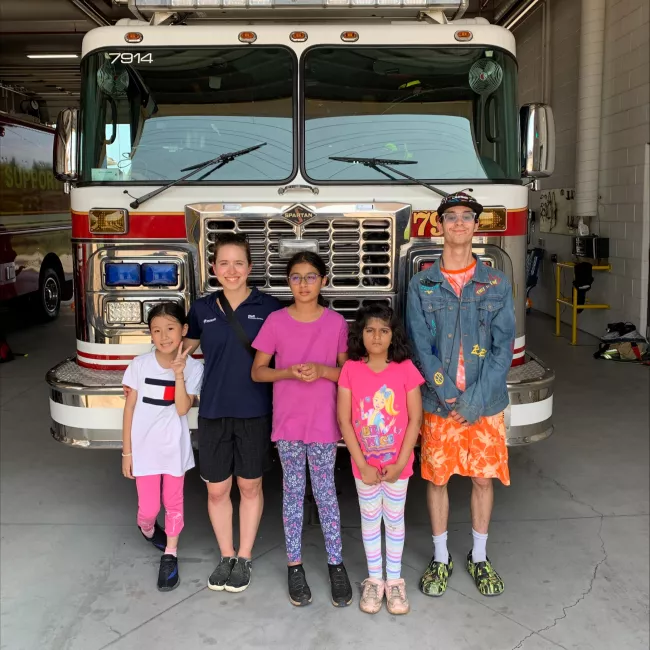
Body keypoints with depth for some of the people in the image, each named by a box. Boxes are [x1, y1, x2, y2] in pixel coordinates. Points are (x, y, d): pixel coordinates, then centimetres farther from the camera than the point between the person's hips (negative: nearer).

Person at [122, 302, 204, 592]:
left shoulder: (193, 367, -9)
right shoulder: (139, 365, -9)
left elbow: (182, 409, -17)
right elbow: (129, 408, -3)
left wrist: (179, 374, -27)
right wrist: (126, 450, -2)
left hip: (175, 447, 0)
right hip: (144, 447, 0)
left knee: (174, 503, 11)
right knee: (148, 508, 8)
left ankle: (170, 556, 28)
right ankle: (147, 529, 42)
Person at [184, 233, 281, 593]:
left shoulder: (268, 307, -4)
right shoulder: (202, 308, 2)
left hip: (254, 411, -2)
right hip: (213, 411, 2)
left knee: (250, 486, 11)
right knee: (217, 489, 10)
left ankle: (245, 557, 28)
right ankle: (226, 556, 30)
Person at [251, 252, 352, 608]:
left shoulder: (336, 322, -2)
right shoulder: (276, 321, -4)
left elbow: (347, 371, 2)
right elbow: (258, 371, 0)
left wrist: (322, 371, -17)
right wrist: (288, 372, -17)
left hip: (323, 421, 0)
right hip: (287, 421, 0)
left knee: (325, 491, 8)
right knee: (293, 491, 10)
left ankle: (336, 564, 22)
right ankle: (295, 565, 22)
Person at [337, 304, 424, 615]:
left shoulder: (405, 369, -11)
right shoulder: (350, 370, -9)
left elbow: (415, 419, -8)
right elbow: (344, 420, -8)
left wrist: (399, 463, -12)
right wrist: (362, 463, -12)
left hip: (397, 463, 0)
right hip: (364, 464, 1)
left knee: (394, 519, 14)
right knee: (370, 519, 15)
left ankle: (394, 581, 30)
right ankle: (374, 580, 31)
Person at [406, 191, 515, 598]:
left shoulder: (496, 284, 1)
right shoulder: (422, 286, 1)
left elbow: (503, 345, -4)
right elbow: (421, 347, -5)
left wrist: (476, 398, -14)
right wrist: (448, 396, -14)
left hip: (486, 402, 1)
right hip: (439, 403, 0)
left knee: (484, 478, 9)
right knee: (437, 478, 8)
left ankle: (479, 558, 28)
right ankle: (441, 559, 25)